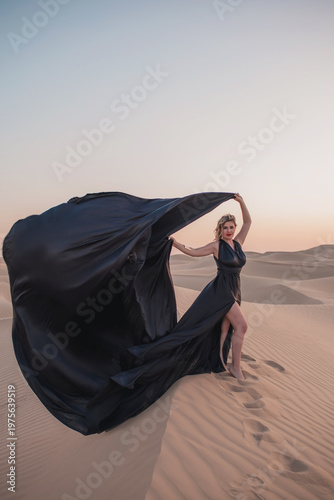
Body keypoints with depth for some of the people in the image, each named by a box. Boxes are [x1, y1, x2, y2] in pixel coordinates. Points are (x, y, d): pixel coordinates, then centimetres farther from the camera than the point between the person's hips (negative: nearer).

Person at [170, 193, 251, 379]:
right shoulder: (216, 246, -5)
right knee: (241, 325, -12)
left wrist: (241, 202, 6)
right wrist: (173, 242, -4)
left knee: (224, 330, 9)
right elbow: (193, 252, 0)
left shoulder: (238, 243, 9)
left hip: (235, 292, 6)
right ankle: (236, 367, -2)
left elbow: (248, 222, 12)